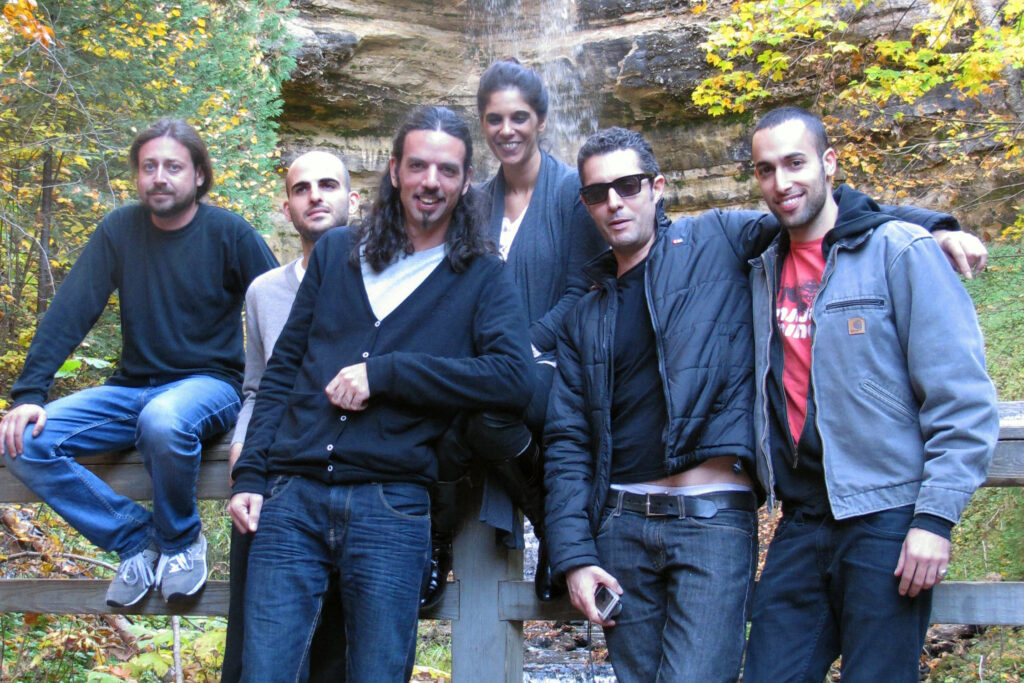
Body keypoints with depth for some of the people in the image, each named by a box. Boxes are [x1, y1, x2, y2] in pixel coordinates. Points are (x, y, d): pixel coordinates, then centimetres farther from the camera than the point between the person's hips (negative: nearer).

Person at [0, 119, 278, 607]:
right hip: (132, 388, 4)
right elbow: (69, 313, -4)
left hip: (209, 383, -4)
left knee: (163, 420, -39)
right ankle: (134, 537, -5)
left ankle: (181, 539, -10)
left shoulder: (229, 233, -6)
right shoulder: (119, 229, 3)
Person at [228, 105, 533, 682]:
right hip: (291, 498, 2)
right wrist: (250, 475, 5)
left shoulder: (481, 278, 5)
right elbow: (283, 369, 15)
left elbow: (515, 378, -12)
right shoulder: (336, 253, 14)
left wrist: (384, 373, -14)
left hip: (390, 505, -2)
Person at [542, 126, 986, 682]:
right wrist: (574, 556, 1)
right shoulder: (584, 319, 14)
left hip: (714, 516, -4)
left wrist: (930, 228, -4)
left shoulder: (716, 241, 6)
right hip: (621, 522, 4)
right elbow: (567, 443, 10)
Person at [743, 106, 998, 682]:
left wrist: (936, 517, -15)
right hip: (802, 525, 6)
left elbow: (964, 401, -10)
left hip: (887, 522, -5)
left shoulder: (899, 251, -5)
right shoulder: (765, 271, 14)